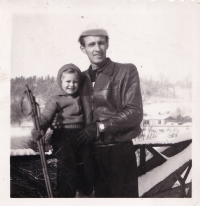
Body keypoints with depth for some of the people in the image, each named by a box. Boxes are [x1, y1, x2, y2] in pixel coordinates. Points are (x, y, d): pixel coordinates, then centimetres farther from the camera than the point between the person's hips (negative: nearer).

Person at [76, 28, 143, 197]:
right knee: (101, 196, 17)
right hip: (93, 151, 4)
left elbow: (135, 113, -11)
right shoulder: (82, 78, 8)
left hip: (120, 151, -4)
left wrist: (100, 127, -16)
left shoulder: (126, 71, -5)